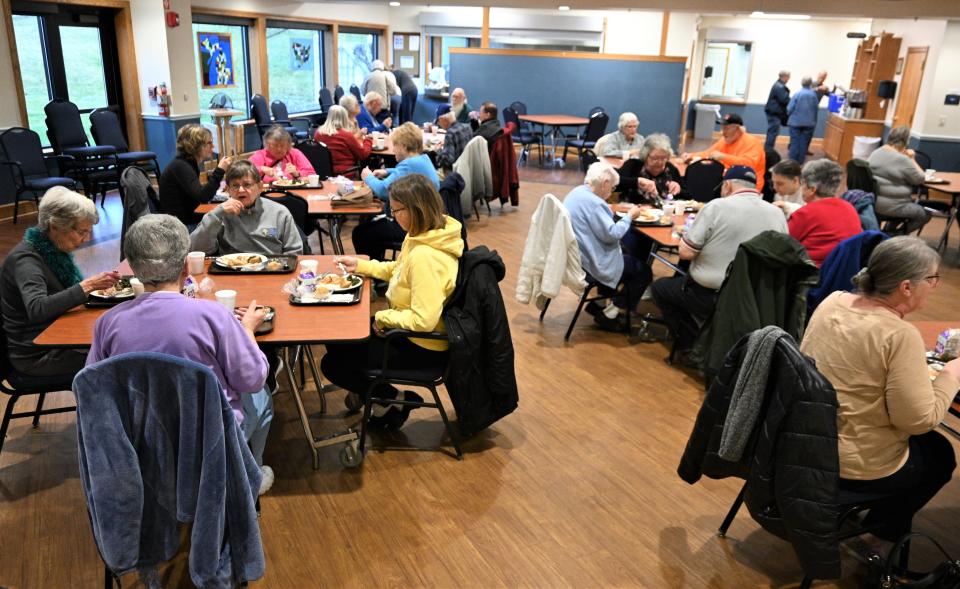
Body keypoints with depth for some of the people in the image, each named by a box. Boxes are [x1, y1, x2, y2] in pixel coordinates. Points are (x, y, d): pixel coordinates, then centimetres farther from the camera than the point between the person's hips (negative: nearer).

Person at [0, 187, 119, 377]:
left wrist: (97, 284, -5)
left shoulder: (54, 249, 4)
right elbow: (37, 309, -35)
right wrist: (87, 286, -36)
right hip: (36, 354, -8)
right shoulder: (24, 259, -20)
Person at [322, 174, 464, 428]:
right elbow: (397, 270, 16)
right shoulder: (425, 236, -2)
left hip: (421, 348, -10)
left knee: (333, 364, -3)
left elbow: (423, 320, -33)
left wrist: (383, 317, -18)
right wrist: (360, 265, 8)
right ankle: (372, 391, 26)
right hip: (410, 330, 10)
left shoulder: (425, 256, -32)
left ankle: (393, 400, 10)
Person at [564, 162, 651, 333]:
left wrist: (608, 212, 5)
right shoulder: (593, 203, -24)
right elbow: (612, 234, -22)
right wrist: (629, 216, -10)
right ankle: (610, 315, 7)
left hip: (576, 254, 10)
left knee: (629, 256, 28)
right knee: (644, 270, 3)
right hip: (590, 264, -10)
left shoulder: (576, 192, 7)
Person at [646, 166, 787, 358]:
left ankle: (690, 347, 14)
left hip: (710, 295, -6)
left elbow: (686, 252, -16)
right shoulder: (778, 214, -2)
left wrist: (685, 236, 5)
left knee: (660, 287, 19)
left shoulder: (717, 207, -15)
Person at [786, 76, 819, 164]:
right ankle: (800, 161, 12)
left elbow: (789, 109, -9)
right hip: (809, 123, 2)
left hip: (796, 122, -2)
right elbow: (816, 109, 2)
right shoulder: (813, 94, -6)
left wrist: (790, 115, 12)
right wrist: (814, 121, 18)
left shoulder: (797, 94, -12)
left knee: (795, 142, 4)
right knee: (804, 142, 9)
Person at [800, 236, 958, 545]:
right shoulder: (900, 336, -27)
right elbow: (920, 421, -22)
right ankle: (887, 524, 40)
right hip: (854, 465, -6)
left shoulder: (833, 302, -6)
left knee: (925, 440, 31)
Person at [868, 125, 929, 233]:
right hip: (890, 206, -8)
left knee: (914, 203, 31)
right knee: (925, 214, 12)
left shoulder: (875, 153, 5)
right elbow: (919, 179, -7)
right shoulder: (902, 160, -19)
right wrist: (912, 159, -2)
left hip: (871, 201, 8)